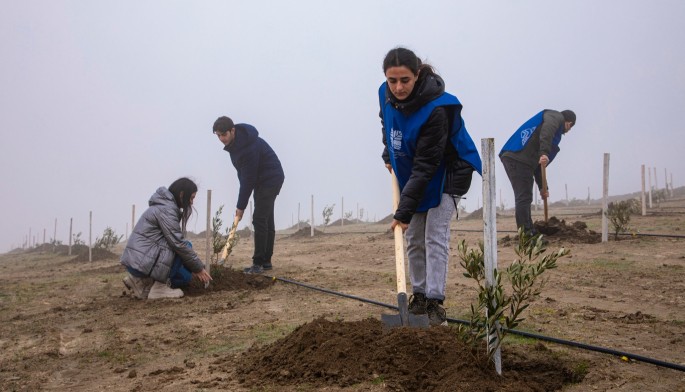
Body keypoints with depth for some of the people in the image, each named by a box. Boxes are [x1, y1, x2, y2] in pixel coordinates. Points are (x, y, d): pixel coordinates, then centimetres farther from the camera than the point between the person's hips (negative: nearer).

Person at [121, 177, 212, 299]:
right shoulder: (166, 209, -15)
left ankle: (143, 282, 11)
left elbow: (174, 241, 20)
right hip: (142, 262, -10)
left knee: (185, 276, 15)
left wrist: (194, 268, 15)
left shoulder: (165, 206, 16)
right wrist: (198, 267, -9)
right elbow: (178, 243, -18)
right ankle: (159, 287, -9)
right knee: (185, 246, -10)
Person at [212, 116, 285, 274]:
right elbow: (244, 175, 10)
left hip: (271, 179, -9)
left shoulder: (249, 147, -30)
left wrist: (241, 206, -18)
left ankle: (258, 263, -11)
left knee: (259, 219, -13)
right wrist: (241, 203, 6)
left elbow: (248, 178, -25)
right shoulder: (234, 141, -1)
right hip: (262, 180, 9)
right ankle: (266, 261, 12)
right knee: (266, 220, 9)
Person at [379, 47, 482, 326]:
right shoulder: (386, 94, -13)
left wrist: (404, 212, -34)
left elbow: (425, 167, -33)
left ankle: (434, 302, -7)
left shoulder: (435, 109, -34)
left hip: (446, 176, -6)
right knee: (413, 239, 7)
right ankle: (418, 295, 16)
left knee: (435, 237, -11)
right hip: (411, 175, 7)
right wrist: (389, 155, 5)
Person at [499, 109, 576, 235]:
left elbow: (537, 165, 31)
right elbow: (547, 130, -20)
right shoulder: (556, 116, 7)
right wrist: (544, 153, -32)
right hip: (518, 159, -10)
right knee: (523, 198, -8)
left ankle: (529, 232, 22)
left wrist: (543, 187, 32)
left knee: (524, 198, 15)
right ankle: (526, 233, -6)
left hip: (511, 157, 10)